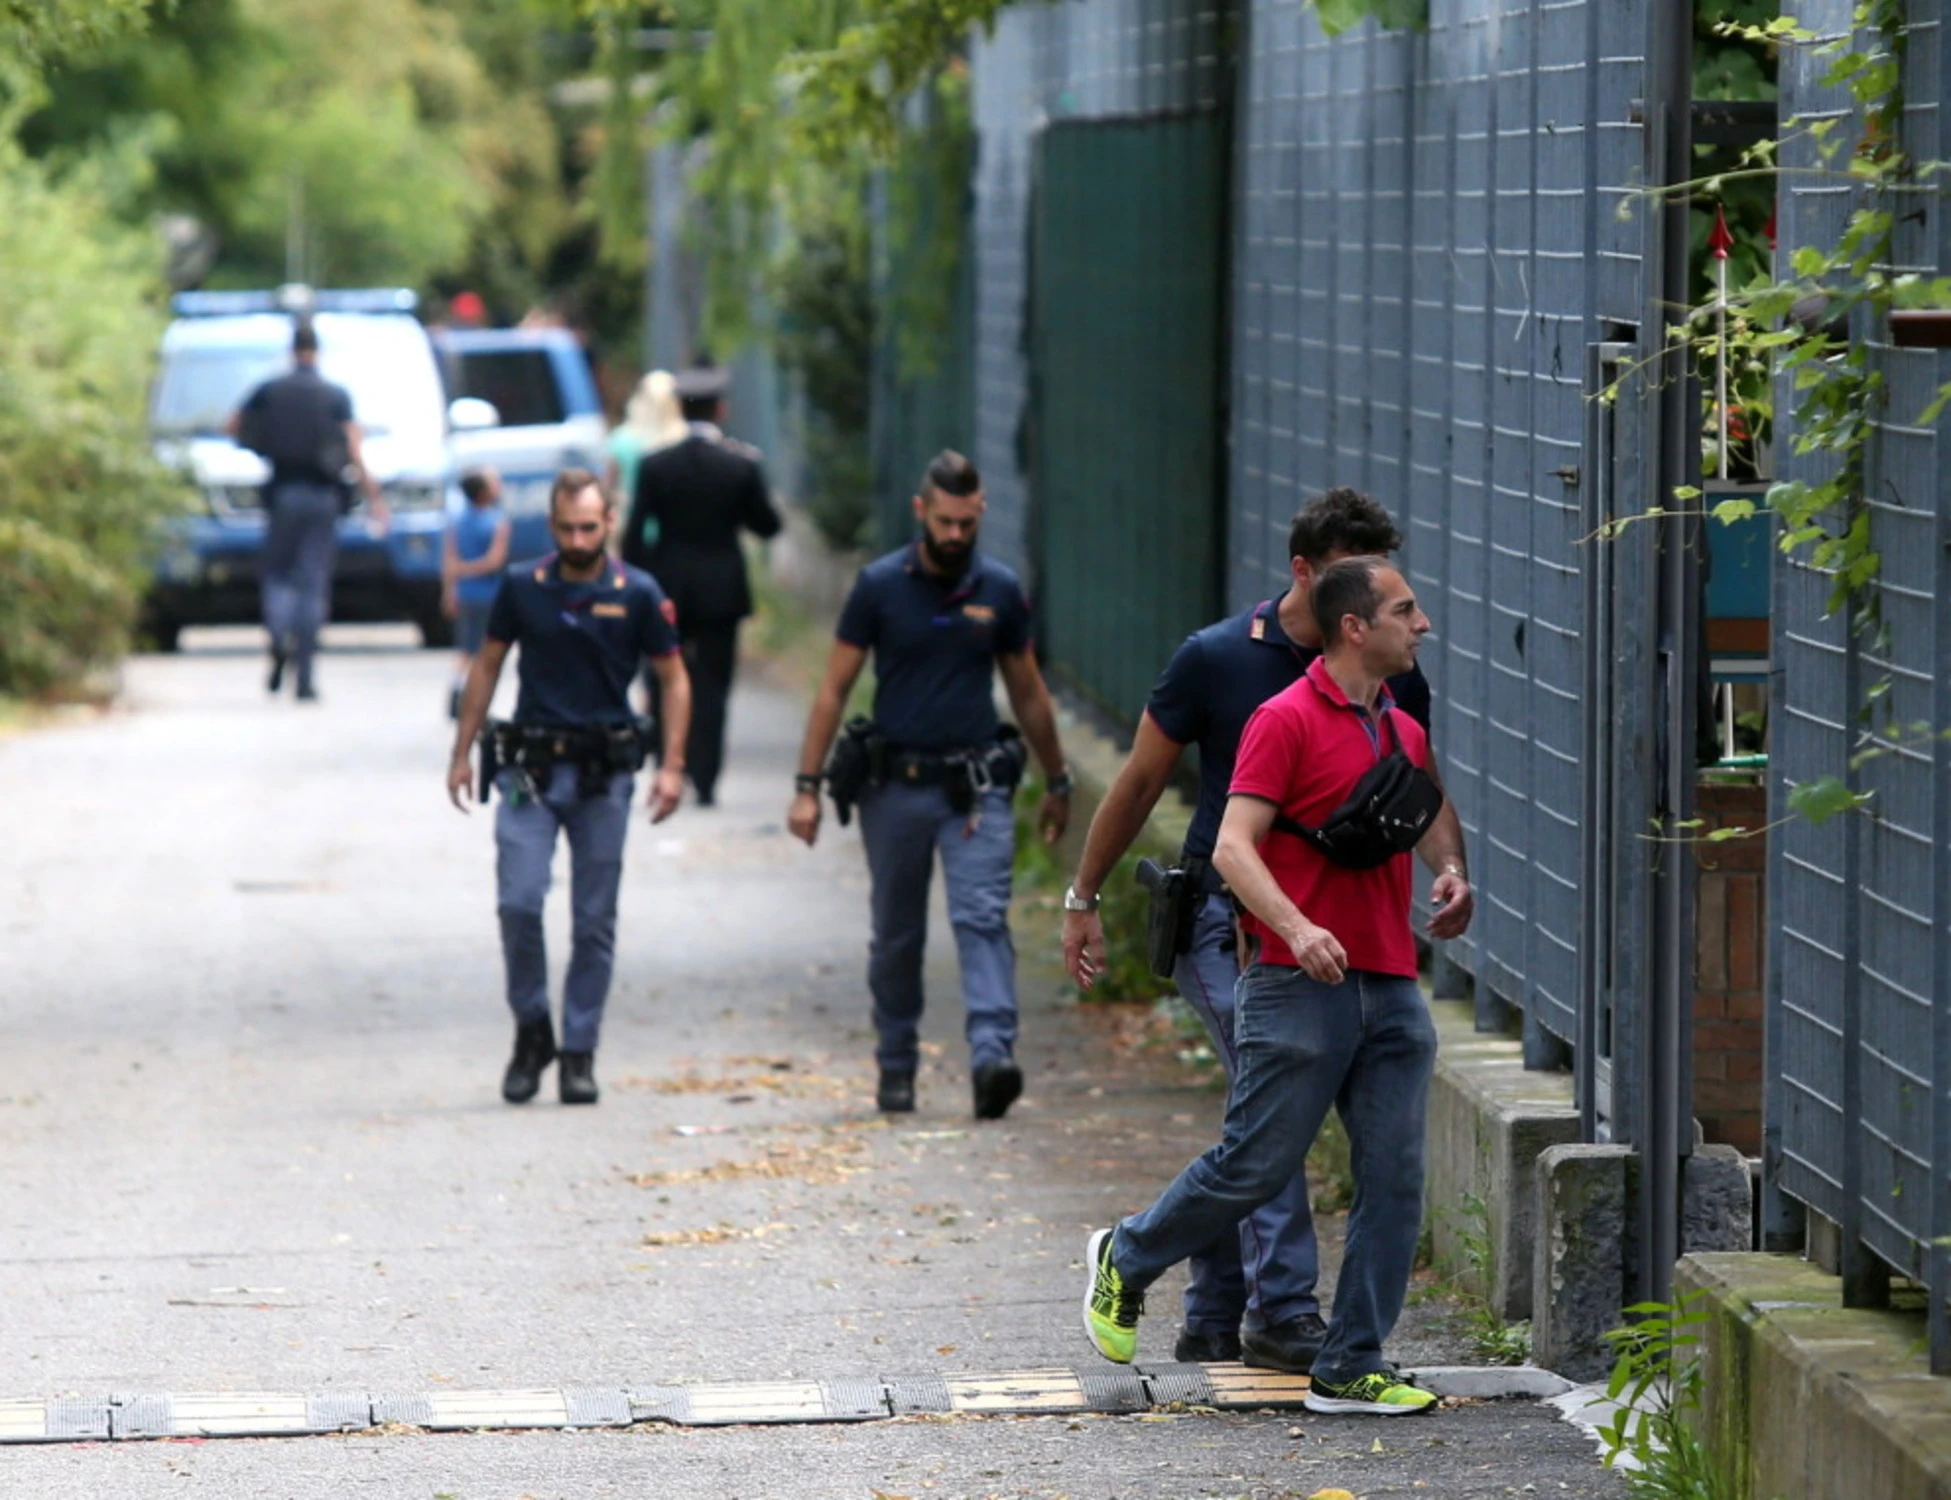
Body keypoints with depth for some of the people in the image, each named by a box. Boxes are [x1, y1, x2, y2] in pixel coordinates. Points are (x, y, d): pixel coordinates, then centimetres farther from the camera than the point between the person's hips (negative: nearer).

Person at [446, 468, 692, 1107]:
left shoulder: (637, 594, -1)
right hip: (529, 766, 0)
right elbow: (487, 666, 12)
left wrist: (672, 766, -5)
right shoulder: (522, 587, 2)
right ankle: (531, 1030, 8)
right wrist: (462, 753, 9)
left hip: (604, 772, 0)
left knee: (594, 920, 3)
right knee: (518, 902, -12)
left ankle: (579, 1054, 13)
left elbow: (673, 679, 5)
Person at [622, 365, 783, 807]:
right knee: (711, 687, 3)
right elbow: (767, 525, 2)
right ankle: (704, 781, -2)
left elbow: (634, 534, -5)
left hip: (667, 588, 1)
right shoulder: (742, 466, -7)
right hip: (721, 590, 0)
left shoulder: (654, 465, -5)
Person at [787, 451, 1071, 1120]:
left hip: (976, 784, 0)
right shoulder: (880, 586, 0)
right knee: (896, 935, 9)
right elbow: (834, 689, 2)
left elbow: (1028, 693, 16)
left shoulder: (1000, 590, 4)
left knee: (982, 916, -16)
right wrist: (807, 786, -3)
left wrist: (1057, 782, 22)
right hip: (895, 783, 0)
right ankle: (896, 1065, 22)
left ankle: (993, 1055, -28)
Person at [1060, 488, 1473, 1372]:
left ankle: (1212, 1322, 19)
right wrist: (1083, 899, 6)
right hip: (1224, 920, -4)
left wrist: (1449, 868, -19)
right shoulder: (1215, 660, -6)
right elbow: (1140, 781, 3)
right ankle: (1283, 1315, -17)